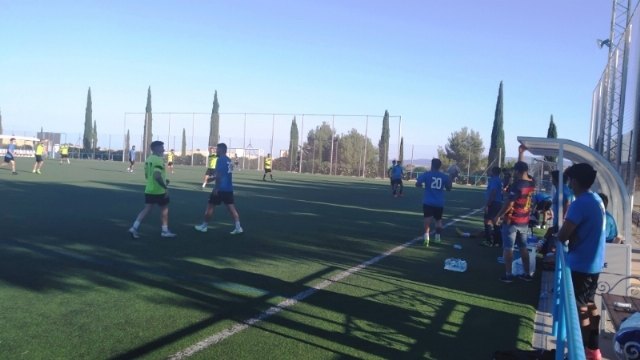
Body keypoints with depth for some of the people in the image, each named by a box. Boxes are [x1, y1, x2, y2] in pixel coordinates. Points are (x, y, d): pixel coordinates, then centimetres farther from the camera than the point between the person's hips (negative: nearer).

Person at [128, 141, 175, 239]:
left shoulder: (148, 159, 12)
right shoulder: (159, 160, -17)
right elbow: (157, 176, -28)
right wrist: (165, 187, -22)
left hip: (149, 190, 8)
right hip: (159, 191, -8)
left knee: (147, 209, 8)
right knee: (164, 209, 8)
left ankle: (134, 228, -1)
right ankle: (165, 231, 16)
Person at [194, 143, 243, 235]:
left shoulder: (220, 159, -11)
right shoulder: (229, 160, 16)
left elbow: (219, 175, -19)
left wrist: (216, 188, -18)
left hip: (221, 188, -8)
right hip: (229, 188, 8)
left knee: (210, 207, 6)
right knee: (231, 208, 3)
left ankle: (204, 226, 16)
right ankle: (238, 227, -5)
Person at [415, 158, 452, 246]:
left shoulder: (426, 174, -5)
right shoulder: (444, 176, 2)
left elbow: (417, 184, -9)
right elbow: (448, 189, 12)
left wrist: (422, 185, 13)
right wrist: (449, 180, 27)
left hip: (428, 202, -2)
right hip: (439, 203, 3)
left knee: (428, 219, -7)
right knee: (438, 220, 20)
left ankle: (426, 237, -22)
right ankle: (437, 237, 24)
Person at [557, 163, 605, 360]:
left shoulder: (580, 203, -22)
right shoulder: (596, 200, 8)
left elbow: (563, 235, -22)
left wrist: (554, 238, -2)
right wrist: (570, 235, 3)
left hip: (581, 264, -9)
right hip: (594, 262, 9)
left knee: (580, 307, 3)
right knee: (589, 303, 19)